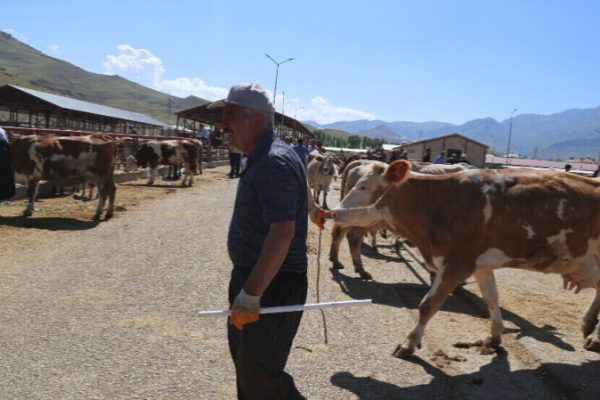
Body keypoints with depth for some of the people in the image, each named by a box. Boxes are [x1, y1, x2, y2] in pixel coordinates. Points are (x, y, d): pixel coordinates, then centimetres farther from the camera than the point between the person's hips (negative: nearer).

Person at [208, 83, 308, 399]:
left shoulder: (275, 163, -22)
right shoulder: (261, 158, 11)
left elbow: (283, 232, -31)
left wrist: (250, 295, -33)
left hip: (273, 284, -10)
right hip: (251, 274, 11)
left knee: (259, 374, -4)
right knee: (244, 359, 23)